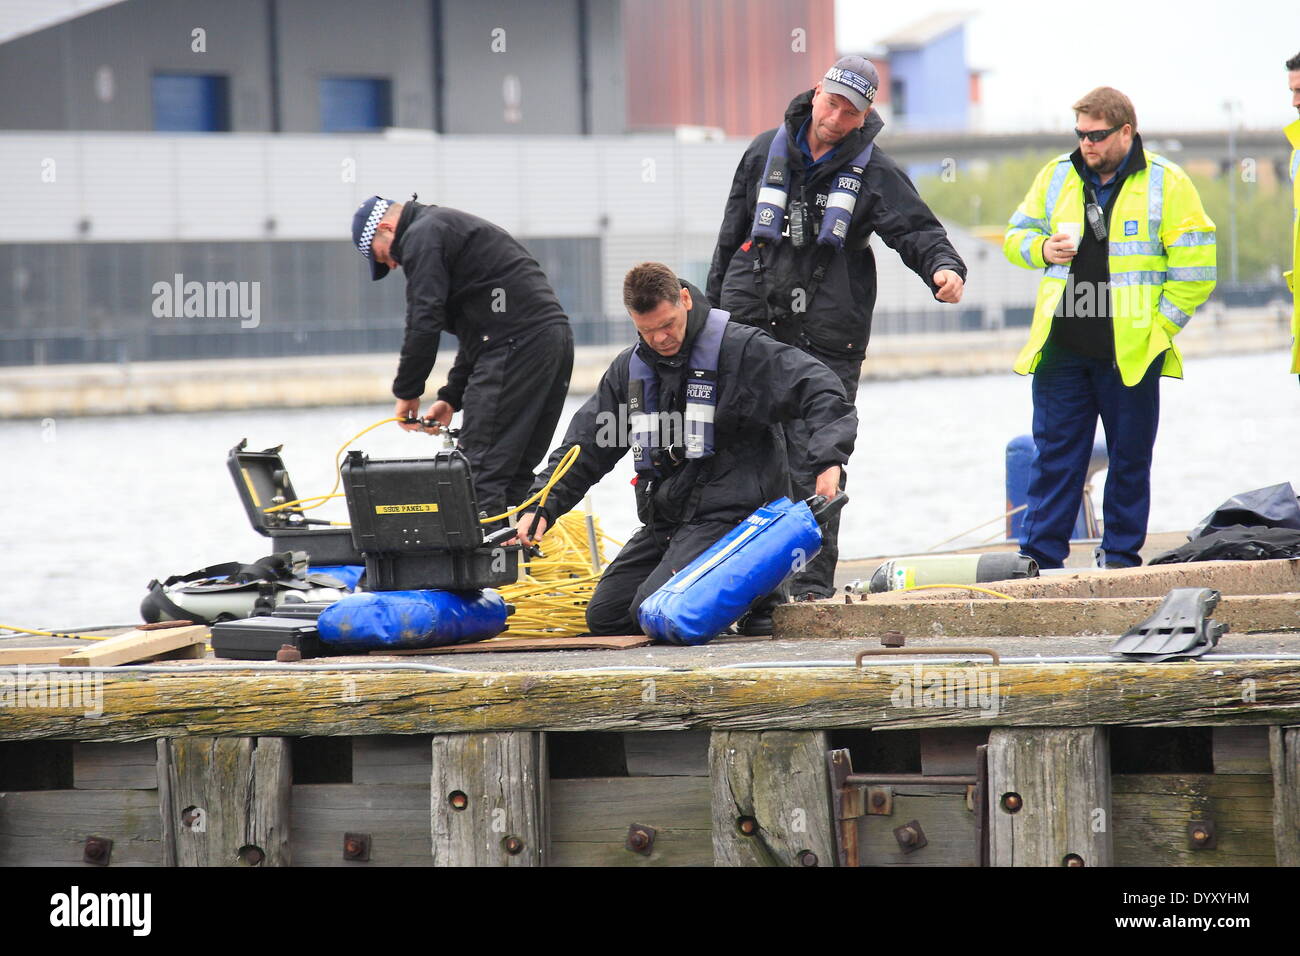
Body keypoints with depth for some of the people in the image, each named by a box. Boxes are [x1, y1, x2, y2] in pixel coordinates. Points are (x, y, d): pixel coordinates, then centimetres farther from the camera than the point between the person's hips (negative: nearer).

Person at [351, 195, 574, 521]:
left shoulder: (421, 236, -1)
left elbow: (424, 321, -10)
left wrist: (406, 392, 0)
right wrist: (451, 398, 23)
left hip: (516, 344, -10)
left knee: (483, 467, -11)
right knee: (515, 470, 13)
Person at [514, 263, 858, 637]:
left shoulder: (740, 348, -8)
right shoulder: (629, 369, 12)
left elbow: (819, 390, -15)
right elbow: (586, 446, 16)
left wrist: (827, 461, -30)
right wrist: (543, 506, 2)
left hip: (726, 515, -8)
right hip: (663, 520, 8)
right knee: (603, 617, 1)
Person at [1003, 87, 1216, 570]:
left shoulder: (1166, 184, -2)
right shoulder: (1056, 176, 8)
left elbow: (1194, 267, -3)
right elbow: (1016, 235, 18)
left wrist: (1160, 327, -7)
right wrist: (1042, 249, -5)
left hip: (1131, 353, -2)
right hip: (1061, 347, 3)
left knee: (1130, 458, 6)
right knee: (1054, 453, 4)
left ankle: (1121, 557, 15)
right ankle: (1038, 560, 7)